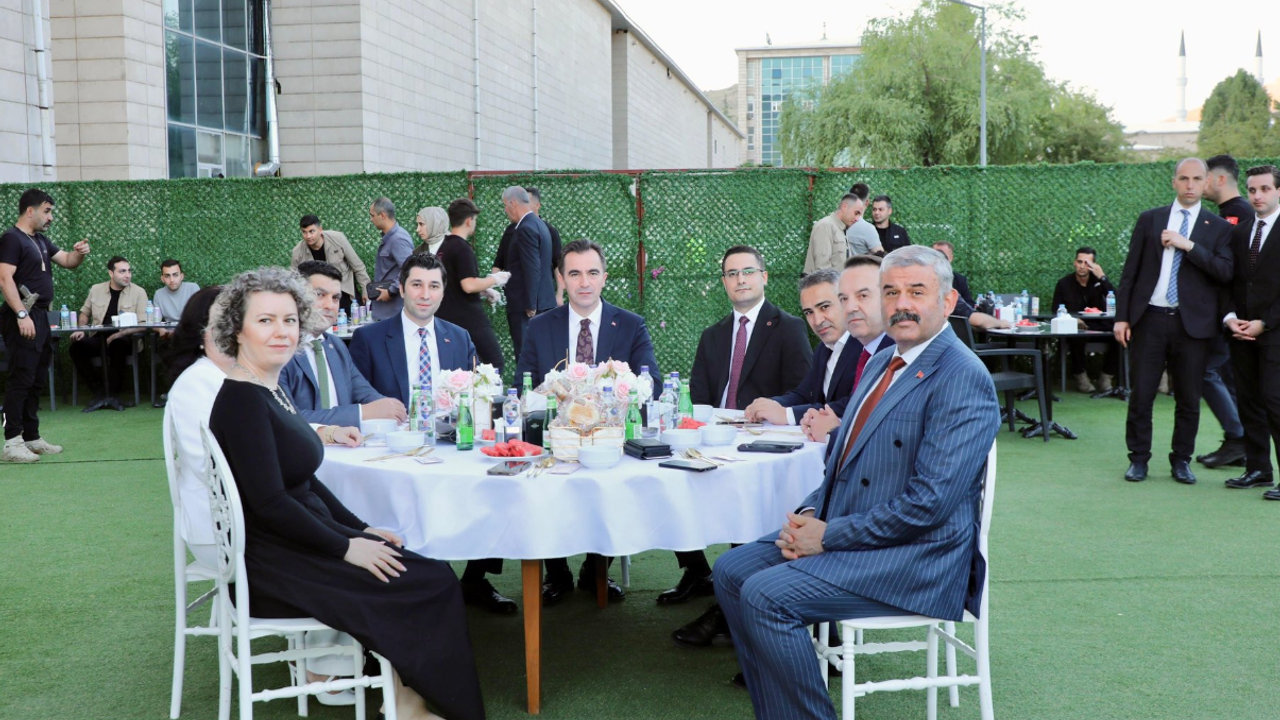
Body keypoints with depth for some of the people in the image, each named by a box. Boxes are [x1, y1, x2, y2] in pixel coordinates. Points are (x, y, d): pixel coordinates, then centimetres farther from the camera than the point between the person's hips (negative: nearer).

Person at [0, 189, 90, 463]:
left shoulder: (40, 240, 17)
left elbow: (68, 262, 22)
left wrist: (79, 253, -1)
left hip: (40, 316, 9)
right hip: (23, 319, -9)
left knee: (37, 381, 12)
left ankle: (31, 438, 19)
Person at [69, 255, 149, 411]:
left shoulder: (138, 292, 0)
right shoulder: (96, 290, 11)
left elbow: (141, 324, -7)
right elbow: (85, 313, 25)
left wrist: (117, 335, -20)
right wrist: (81, 329, 5)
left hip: (123, 339, -3)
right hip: (98, 338, 3)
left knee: (117, 345, -37)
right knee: (76, 347, -25)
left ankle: (109, 393, -22)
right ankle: (100, 392, -16)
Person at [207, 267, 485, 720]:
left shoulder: (271, 389, 9)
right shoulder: (241, 399, -19)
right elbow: (269, 504, -23)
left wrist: (361, 529, 7)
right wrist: (347, 547, -17)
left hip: (298, 538, 8)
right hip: (270, 565, -8)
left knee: (428, 571, -1)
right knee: (430, 585, -8)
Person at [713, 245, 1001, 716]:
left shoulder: (962, 378, -16)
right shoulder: (881, 363, 14)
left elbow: (930, 501, -23)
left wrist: (829, 536, -17)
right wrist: (809, 514, -1)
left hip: (913, 557, -9)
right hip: (840, 530, 10)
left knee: (766, 595, -23)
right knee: (730, 570, 3)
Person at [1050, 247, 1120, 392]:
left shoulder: (1099, 280, 6)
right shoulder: (1064, 283, 4)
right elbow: (1055, 311, 1)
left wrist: (1102, 277, -18)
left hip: (1099, 327, 2)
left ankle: (1106, 376, -10)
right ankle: (1080, 376, -12)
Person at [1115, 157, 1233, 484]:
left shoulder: (1218, 227, 7)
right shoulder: (1149, 219, 9)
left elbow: (1225, 272, -7)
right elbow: (1130, 271, 7)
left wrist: (1189, 245, -15)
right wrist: (1121, 316, 1)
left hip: (1192, 323, 0)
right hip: (1149, 319, 0)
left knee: (1189, 399, 5)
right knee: (1140, 394, 2)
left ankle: (1181, 460, 19)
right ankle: (1139, 458, 14)